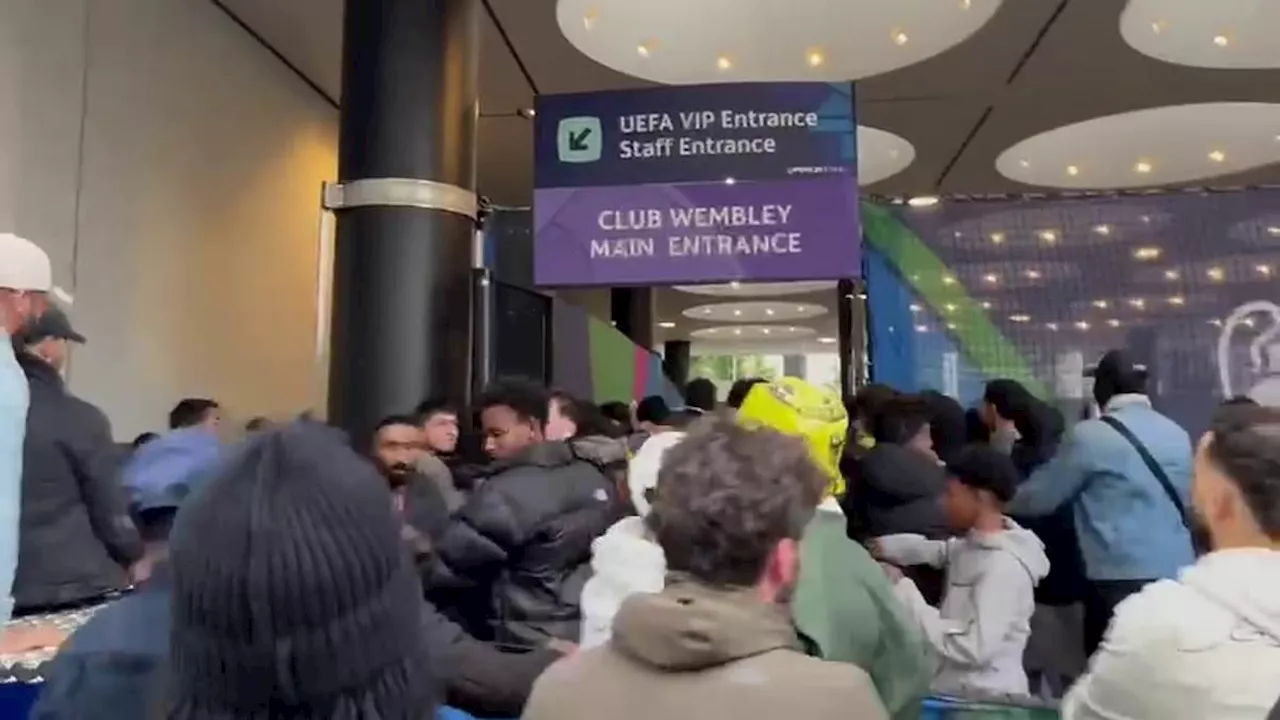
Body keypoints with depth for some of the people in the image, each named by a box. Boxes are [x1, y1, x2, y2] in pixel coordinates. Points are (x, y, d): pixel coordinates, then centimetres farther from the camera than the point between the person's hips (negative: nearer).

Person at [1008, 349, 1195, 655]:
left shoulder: (1090, 435, -8)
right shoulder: (1177, 435, 9)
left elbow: (1041, 497, -2)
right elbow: (1187, 503, 19)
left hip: (1121, 578, -6)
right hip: (1177, 573, 6)